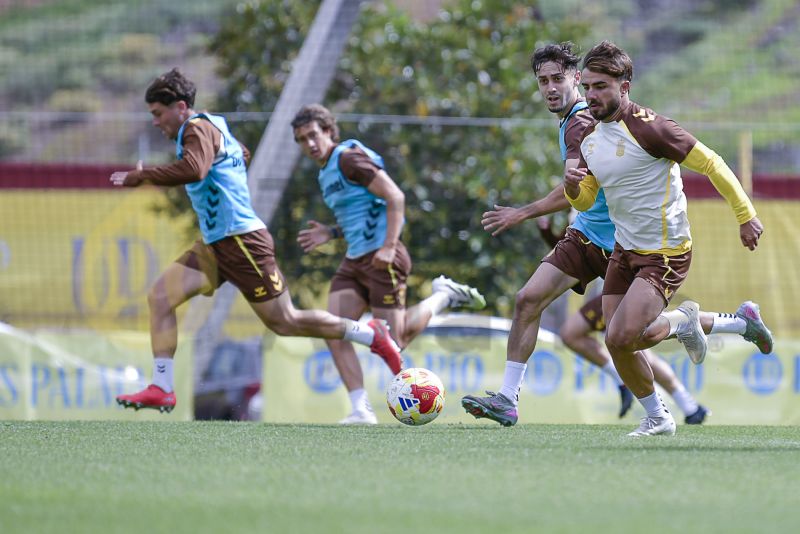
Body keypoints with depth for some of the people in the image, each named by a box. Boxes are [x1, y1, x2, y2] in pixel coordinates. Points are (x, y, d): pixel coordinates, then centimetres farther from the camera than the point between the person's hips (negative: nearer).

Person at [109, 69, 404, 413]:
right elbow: (242, 154, 36)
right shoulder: (212, 127, 15)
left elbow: (193, 170, -36)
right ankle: (161, 389, -6)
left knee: (284, 323, -3)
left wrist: (142, 177, -30)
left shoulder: (199, 129, -15)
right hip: (215, 244, 10)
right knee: (159, 297, -3)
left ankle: (371, 335, 12)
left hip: (242, 242, -10)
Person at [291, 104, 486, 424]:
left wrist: (388, 247, -25)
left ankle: (444, 296, 15)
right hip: (354, 261, 9)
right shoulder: (326, 174, 19)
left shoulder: (349, 158, -11)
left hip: (380, 258, -9)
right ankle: (361, 409, -13)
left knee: (392, 345, -6)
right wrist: (330, 233, 12)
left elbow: (395, 197, -18)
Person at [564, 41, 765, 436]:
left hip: (666, 254, -8)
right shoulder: (591, 137, 5)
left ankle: (682, 321, 9)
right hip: (625, 251, 8)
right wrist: (572, 186, -11)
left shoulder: (648, 128, -20)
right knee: (619, 347, 4)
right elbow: (584, 201, 14)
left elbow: (711, 165, -15)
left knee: (620, 338, -21)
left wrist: (746, 216, -11)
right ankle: (657, 418, 26)